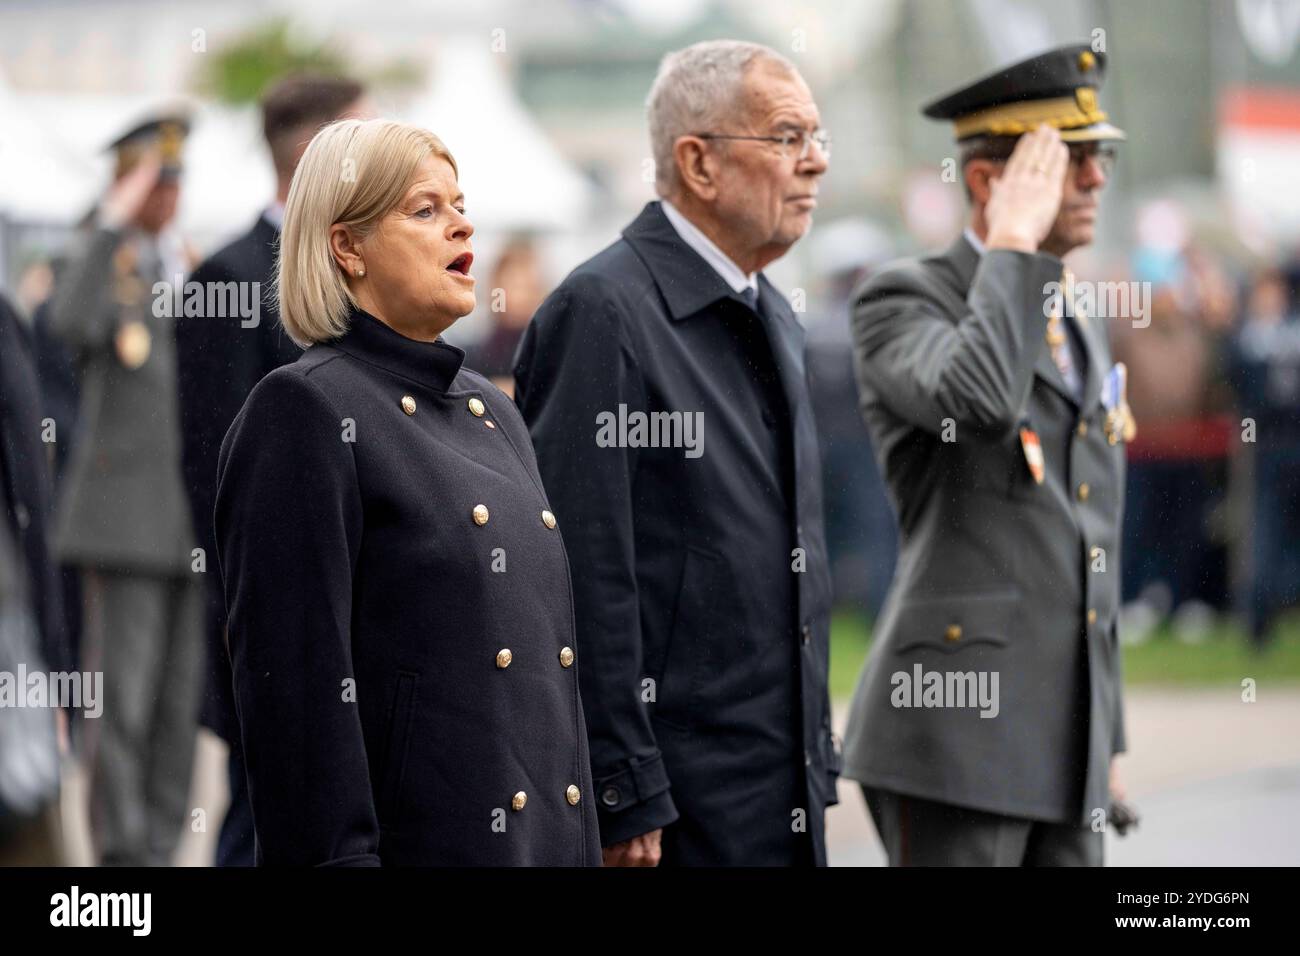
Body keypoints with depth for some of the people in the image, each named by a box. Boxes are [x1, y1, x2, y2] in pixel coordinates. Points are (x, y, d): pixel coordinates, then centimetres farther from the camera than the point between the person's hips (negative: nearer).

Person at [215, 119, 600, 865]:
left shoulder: (494, 413, 17)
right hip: (418, 838, -7)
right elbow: (296, 674, -14)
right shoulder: (307, 411, -7)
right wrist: (338, 856, -19)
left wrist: (589, 833, 17)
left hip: (552, 833, 7)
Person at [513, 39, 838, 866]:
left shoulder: (775, 318, 16)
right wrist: (625, 803, -19)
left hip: (786, 798, 8)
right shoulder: (603, 314, -12)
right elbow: (586, 579, -16)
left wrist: (817, 763, 19)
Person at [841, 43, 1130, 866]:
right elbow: (978, 399, -28)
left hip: (1065, 743, 8)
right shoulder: (902, 303, -4)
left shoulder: (1081, 330, 20)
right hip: (957, 734, -8)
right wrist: (1014, 244, -15)